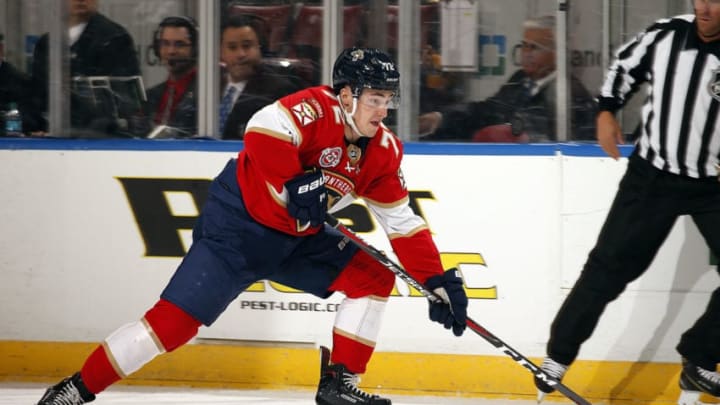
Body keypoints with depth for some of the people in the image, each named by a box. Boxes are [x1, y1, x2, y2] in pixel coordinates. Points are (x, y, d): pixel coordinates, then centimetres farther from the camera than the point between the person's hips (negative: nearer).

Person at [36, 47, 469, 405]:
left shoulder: (383, 151, 0)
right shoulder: (316, 109, -21)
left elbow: (404, 223, 4)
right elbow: (263, 130, -39)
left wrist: (438, 281, -2)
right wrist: (294, 186, -35)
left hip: (298, 237, 8)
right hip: (237, 225, -8)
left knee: (375, 278, -3)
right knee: (176, 320, -15)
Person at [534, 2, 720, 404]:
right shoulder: (665, 36, -9)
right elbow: (624, 65, 12)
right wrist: (607, 111, 3)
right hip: (653, 176, 1)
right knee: (610, 265, 2)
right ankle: (559, 355, 11)